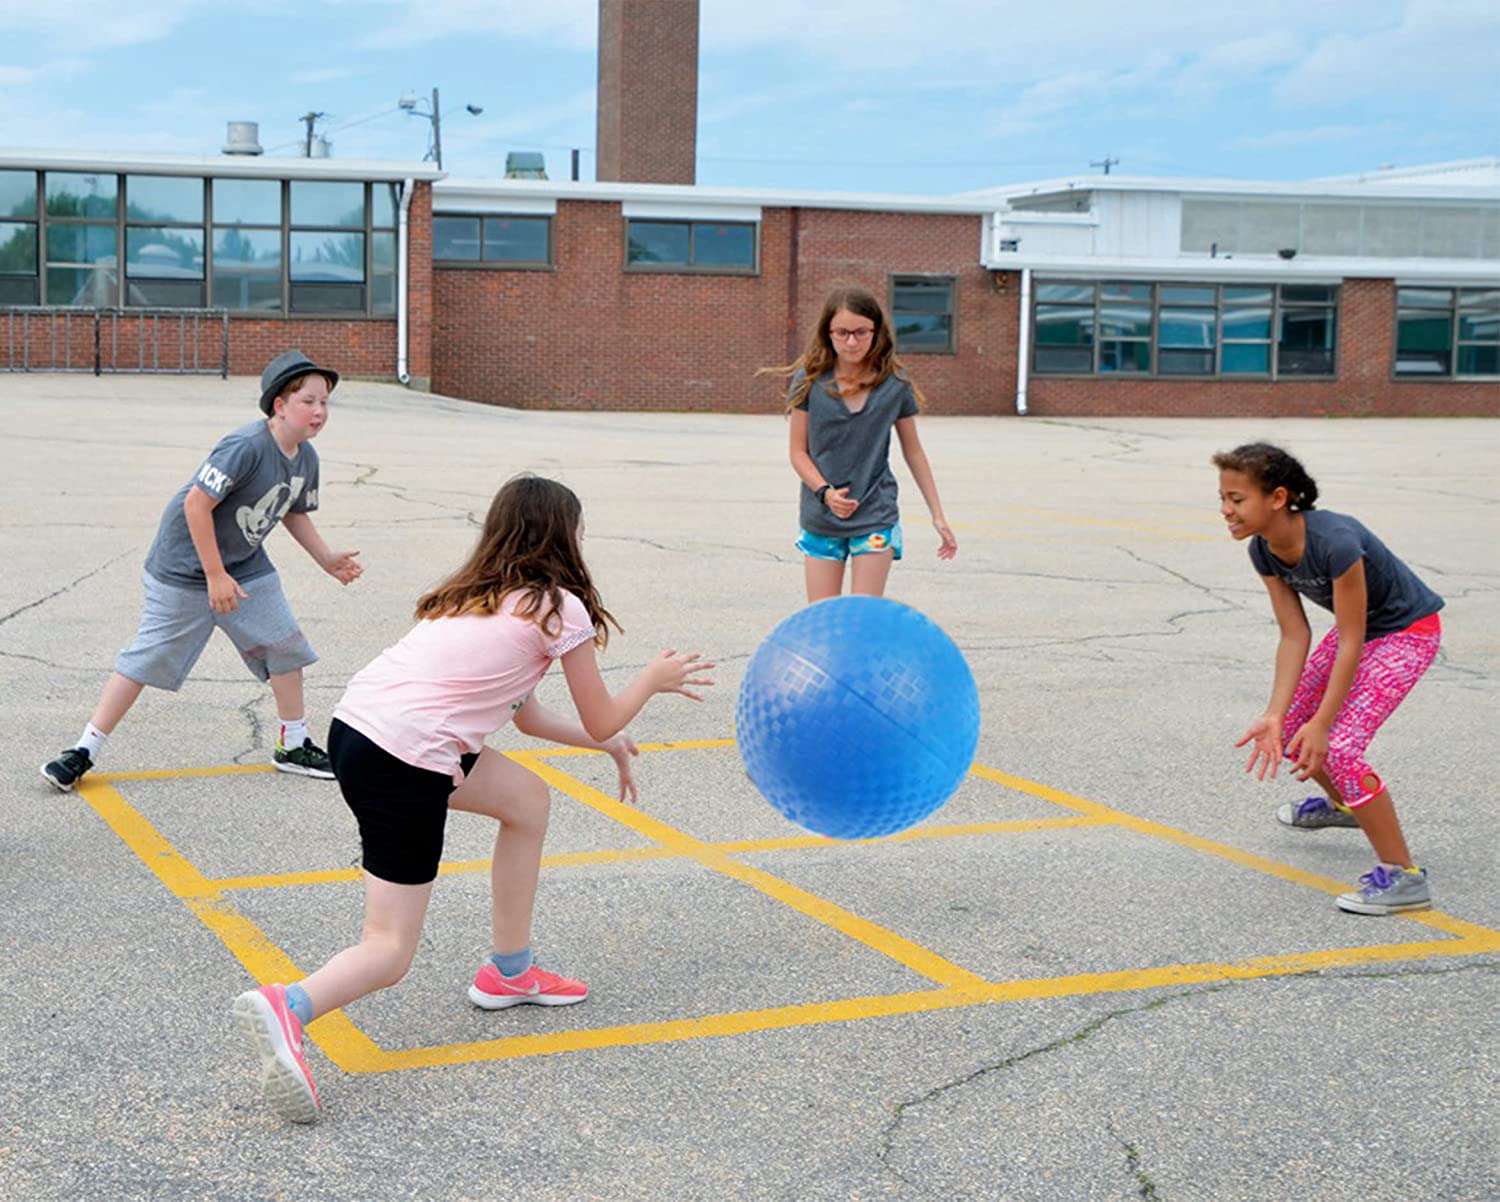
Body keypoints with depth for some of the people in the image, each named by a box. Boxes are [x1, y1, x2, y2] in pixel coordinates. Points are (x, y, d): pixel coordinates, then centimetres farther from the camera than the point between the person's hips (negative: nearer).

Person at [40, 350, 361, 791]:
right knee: (149, 658, -4)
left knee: (286, 645, 3)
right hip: (185, 568, -8)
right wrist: (215, 576, -25)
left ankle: (293, 746, 20)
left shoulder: (305, 457, -1)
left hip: (246, 564, 8)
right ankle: (83, 752, 6)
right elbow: (197, 503, -28)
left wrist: (327, 559, 10)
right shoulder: (245, 447, -28)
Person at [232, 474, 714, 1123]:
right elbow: (601, 721, 10)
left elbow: (524, 714, 29)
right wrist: (655, 679, 27)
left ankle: (509, 972, 32)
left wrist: (612, 745, 36)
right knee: (389, 951, -4)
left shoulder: (474, 595, 21)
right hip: (404, 764, -9)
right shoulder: (560, 608, -1)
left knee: (528, 799, 26)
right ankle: (287, 1007, -30)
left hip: (357, 722, 9)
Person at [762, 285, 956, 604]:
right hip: (820, 518, 1)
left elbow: (913, 451, 8)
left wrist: (938, 516, 10)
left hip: (876, 517, -1)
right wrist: (825, 492, -18)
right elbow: (799, 452, 0)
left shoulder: (894, 383, -2)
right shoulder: (810, 380, -4)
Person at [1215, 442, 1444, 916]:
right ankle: (1341, 804, 46)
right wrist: (1275, 715, -21)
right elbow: (1294, 636, -12)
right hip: (1358, 629, 8)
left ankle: (1403, 877, -11)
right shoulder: (1263, 550, -14)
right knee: (1291, 728, 15)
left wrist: (1322, 725, -29)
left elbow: (1350, 643, -31)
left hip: (1407, 632, -8)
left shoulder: (1334, 542, -37)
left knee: (1338, 748, -21)